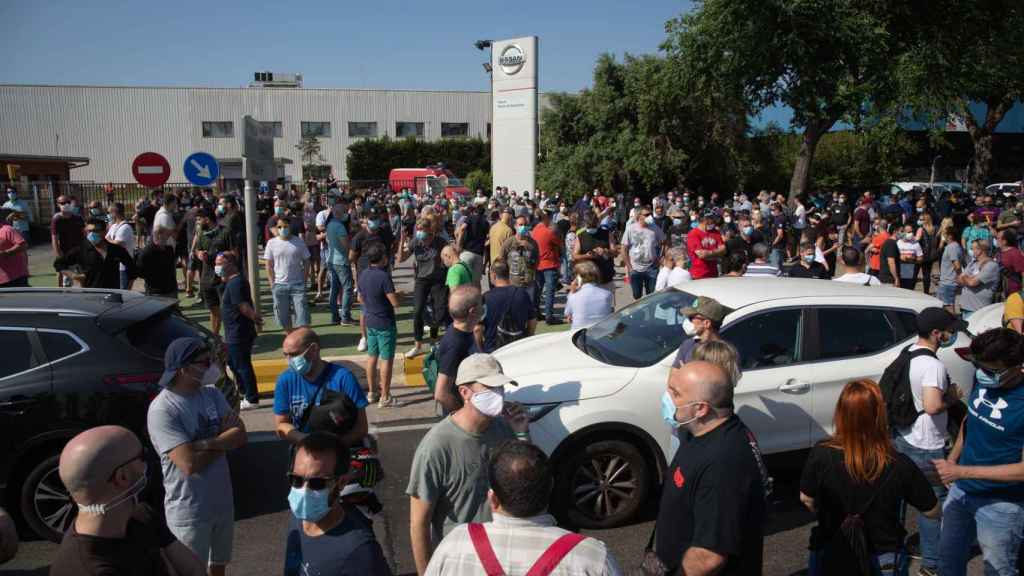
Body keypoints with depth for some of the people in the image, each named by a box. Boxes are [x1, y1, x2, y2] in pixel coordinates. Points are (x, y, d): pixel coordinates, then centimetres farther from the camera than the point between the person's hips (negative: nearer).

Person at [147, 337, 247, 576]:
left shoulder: (212, 393, -2)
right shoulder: (162, 410, -22)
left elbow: (241, 436, -8)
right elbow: (189, 464, -27)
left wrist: (206, 443, -24)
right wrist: (223, 441, -11)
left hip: (222, 500, 6)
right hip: (189, 512, -6)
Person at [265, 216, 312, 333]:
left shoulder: (299, 242, -1)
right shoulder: (272, 243, 0)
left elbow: (306, 261, 5)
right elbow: (269, 265, 4)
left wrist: (304, 279, -3)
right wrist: (272, 283, -3)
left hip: (298, 284, -1)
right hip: (279, 285, 1)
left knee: (301, 311, -5)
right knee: (283, 314, 9)